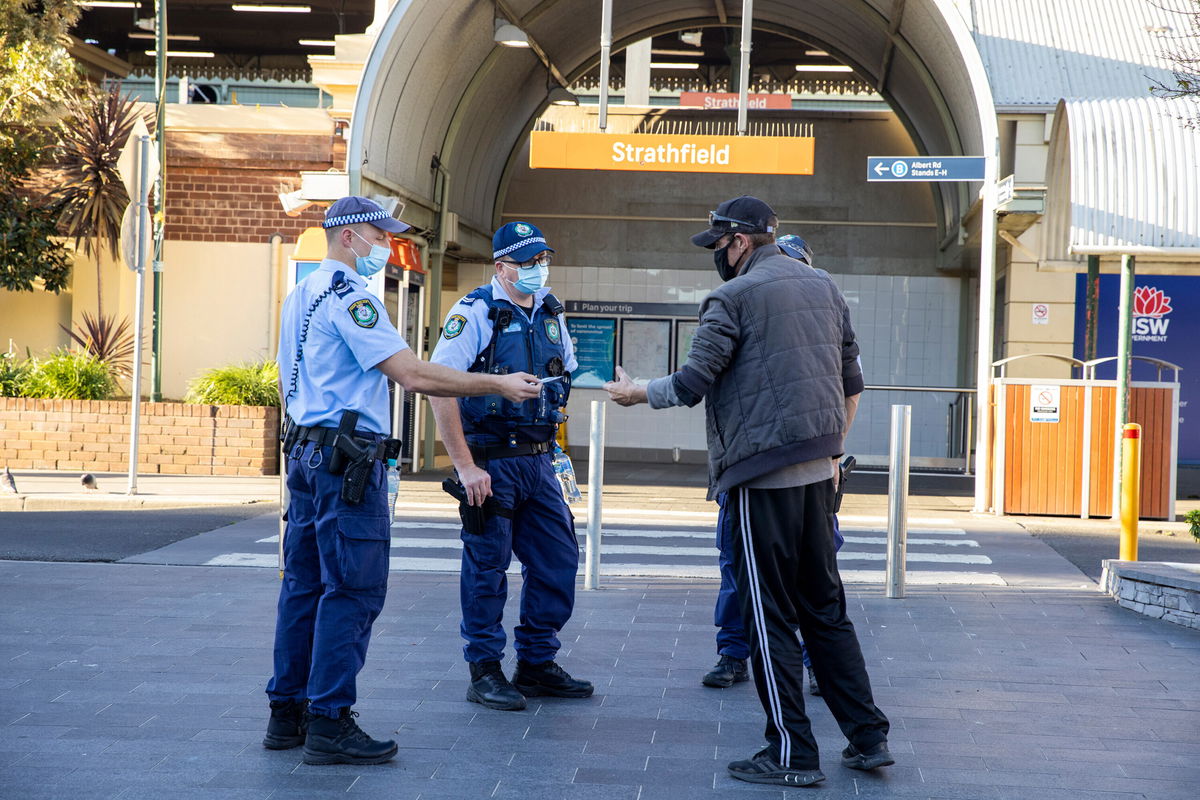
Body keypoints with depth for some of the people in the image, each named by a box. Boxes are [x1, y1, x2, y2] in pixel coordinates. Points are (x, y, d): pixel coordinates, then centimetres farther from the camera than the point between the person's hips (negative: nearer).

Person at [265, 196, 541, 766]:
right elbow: (412, 375, -20)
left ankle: (287, 712, 16)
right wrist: (498, 385, -16)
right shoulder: (348, 295, -13)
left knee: (304, 584, 12)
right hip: (348, 457, -10)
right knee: (353, 590, -8)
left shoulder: (300, 295, 17)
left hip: (305, 451, 10)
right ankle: (329, 724, -8)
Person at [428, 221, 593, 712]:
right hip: (490, 463, -7)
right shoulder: (476, 313, -11)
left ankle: (537, 665, 21)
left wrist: (551, 446, 15)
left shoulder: (550, 313, 10)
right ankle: (484, 673, 10)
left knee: (558, 560, 8)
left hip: (538, 462, 7)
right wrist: (465, 466, -19)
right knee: (487, 567, 0)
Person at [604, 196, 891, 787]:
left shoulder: (734, 297, -8)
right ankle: (867, 738, 15)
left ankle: (792, 754, 2)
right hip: (817, 472, 7)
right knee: (825, 606, 15)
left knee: (769, 613, 0)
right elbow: (851, 381, 17)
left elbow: (692, 384, -11)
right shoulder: (824, 288, 13)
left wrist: (635, 393, 7)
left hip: (763, 474, -7)